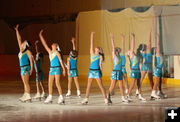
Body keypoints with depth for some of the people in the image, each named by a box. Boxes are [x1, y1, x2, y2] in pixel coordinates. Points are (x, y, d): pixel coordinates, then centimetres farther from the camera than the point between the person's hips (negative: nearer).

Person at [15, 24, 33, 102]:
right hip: (22, 67, 8)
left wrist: (31, 69, -17)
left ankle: (28, 96, -9)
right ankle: (26, 96, 11)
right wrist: (17, 30, 16)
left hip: (26, 67, -8)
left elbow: (31, 60, -10)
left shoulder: (28, 51, -8)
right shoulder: (21, 50, 12)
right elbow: (19, 39, 15)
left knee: (26, 82, -9)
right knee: (25, 83, 8)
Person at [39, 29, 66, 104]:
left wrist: (64, 69, -12)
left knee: (57, 83, -12)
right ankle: (50, 97, 13)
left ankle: (61, 98, -10)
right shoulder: (49, 51, 12)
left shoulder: (57, 53, -5)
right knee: (50, 84, 6)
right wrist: (40, 36, 15)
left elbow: (61, 61, -7)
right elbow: (44, 44, 15)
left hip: (57, 68, -7)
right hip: (51, 69, 7)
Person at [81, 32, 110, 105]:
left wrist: (101, 69, -21)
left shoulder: (100, 56, 1)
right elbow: (91, 43, 10)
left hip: (97, 71, -4)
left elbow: (100, 64, -5)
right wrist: (92, 35, 8)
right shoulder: (92, 53, 10)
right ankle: (86, 99, 9)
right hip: (91, 70, 4)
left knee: (101, 85, -4)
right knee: (88, 85, 5)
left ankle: (105, 99, -1)